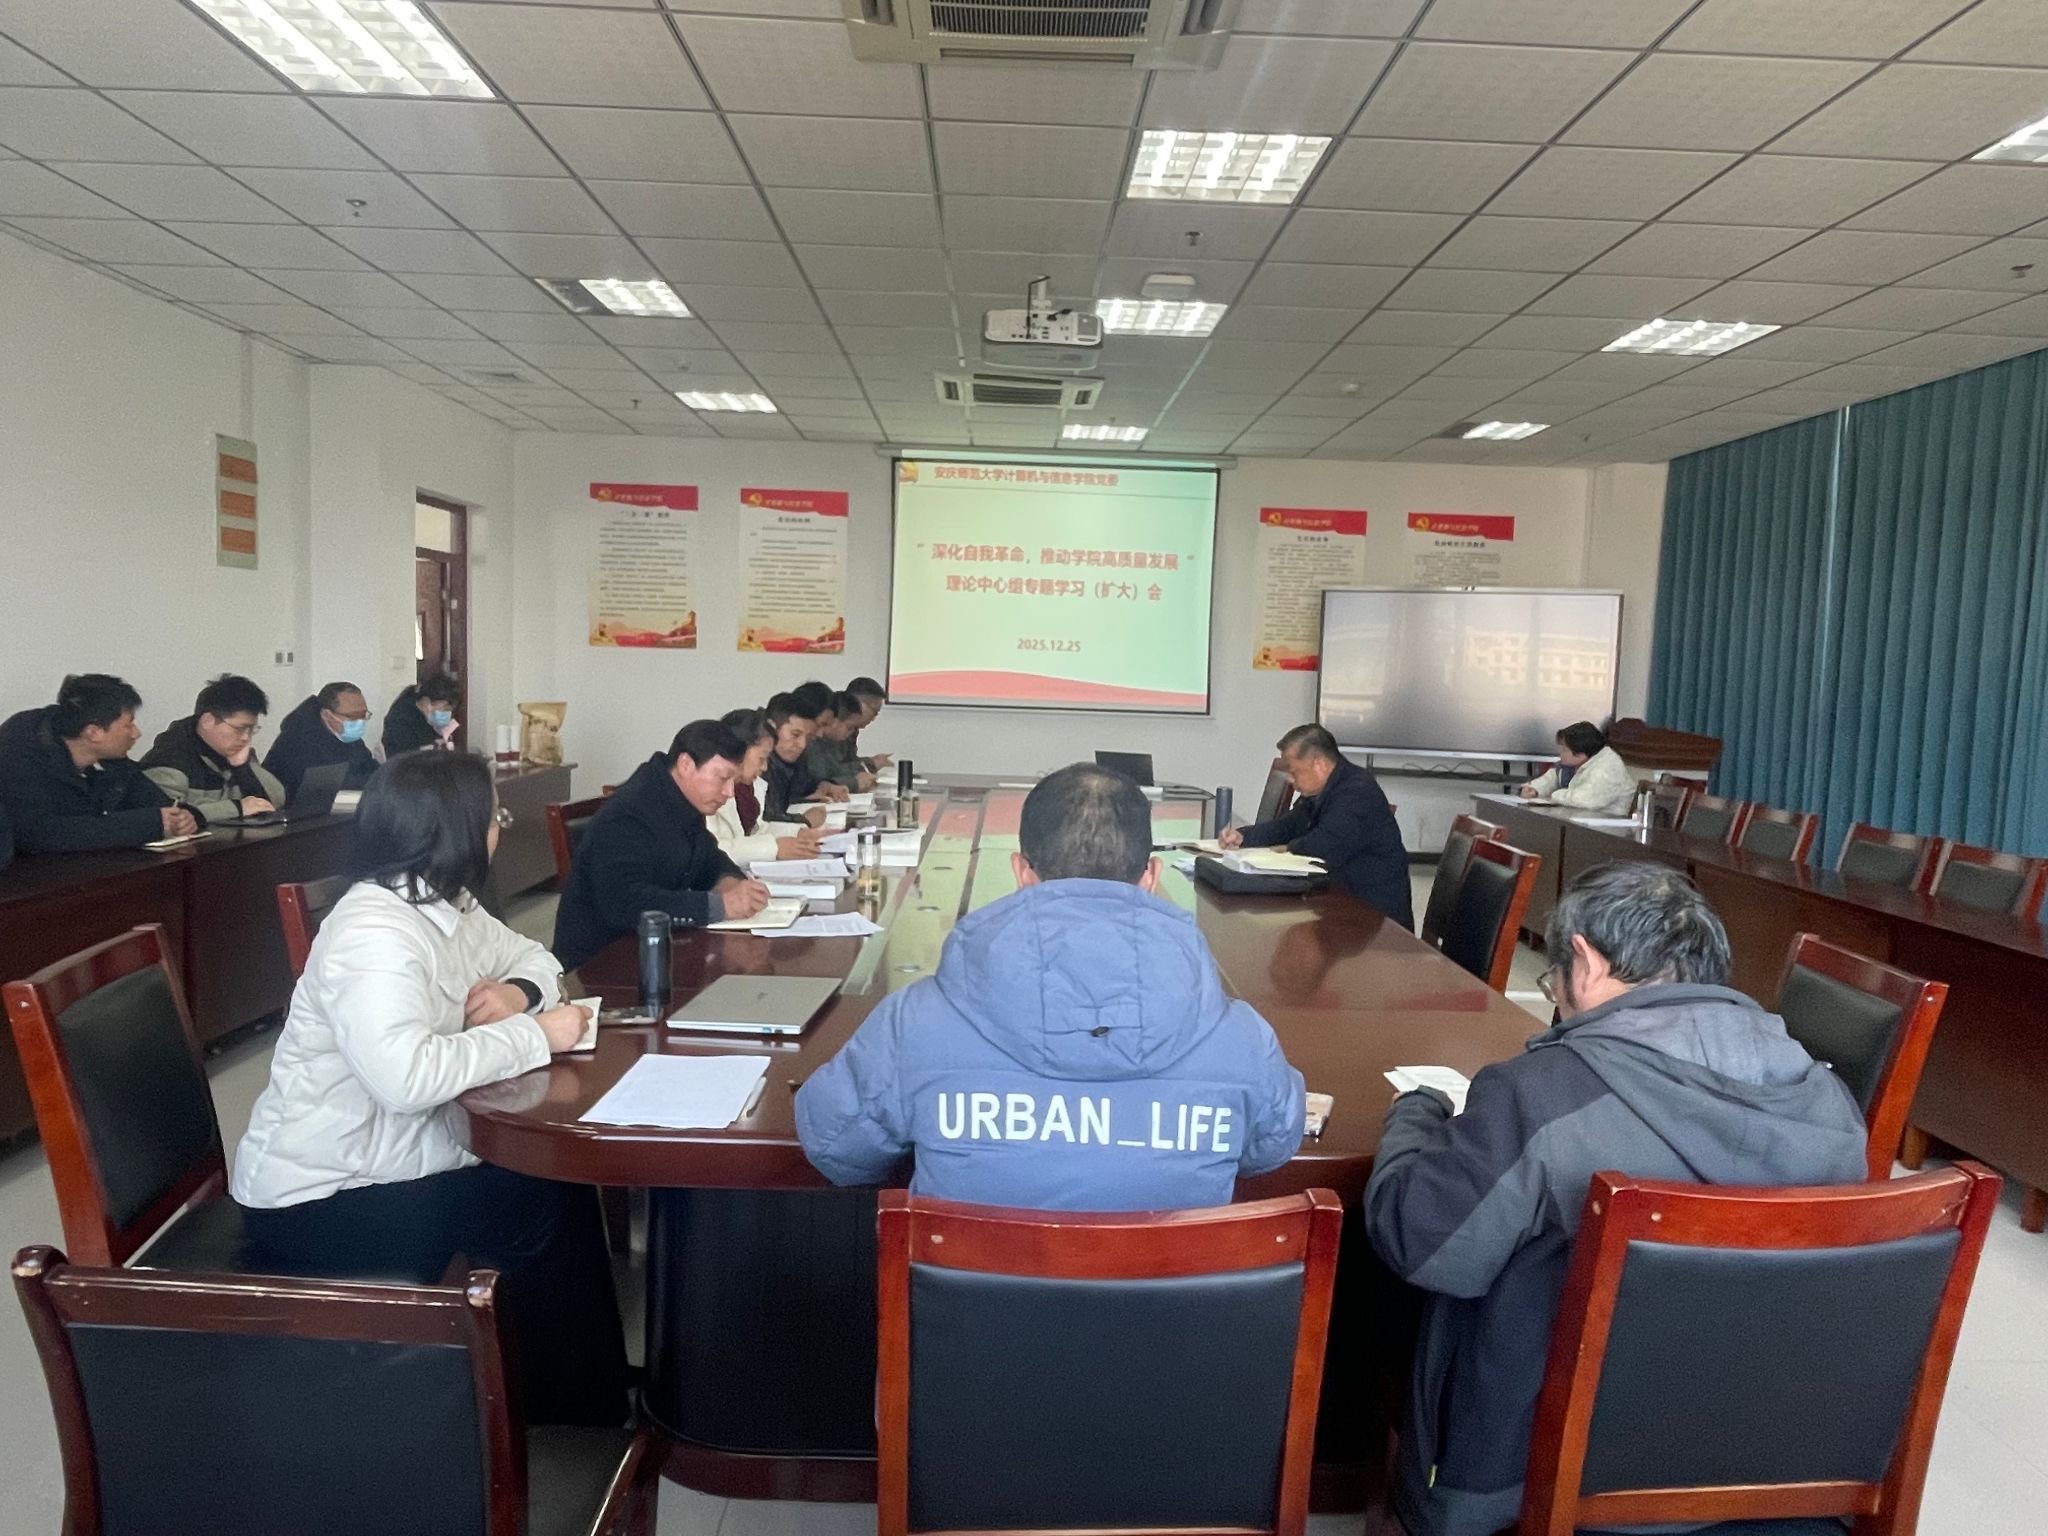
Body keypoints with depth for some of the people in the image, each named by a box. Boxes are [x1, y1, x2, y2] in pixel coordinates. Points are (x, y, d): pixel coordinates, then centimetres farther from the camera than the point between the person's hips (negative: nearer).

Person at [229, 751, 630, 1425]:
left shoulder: (447, 906, 2)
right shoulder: (373, 931, -27)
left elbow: (532, 957, 16)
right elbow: (407, 1076, -42)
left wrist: (520, 991, -8)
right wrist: (533, 1034, -30)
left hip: (391, 1160, 9)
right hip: (318, 1201, -9)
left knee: (565, 1179, -1)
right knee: (550, 1208, -12)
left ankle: (585, 1393, 14)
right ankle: (563, 1399, 11)